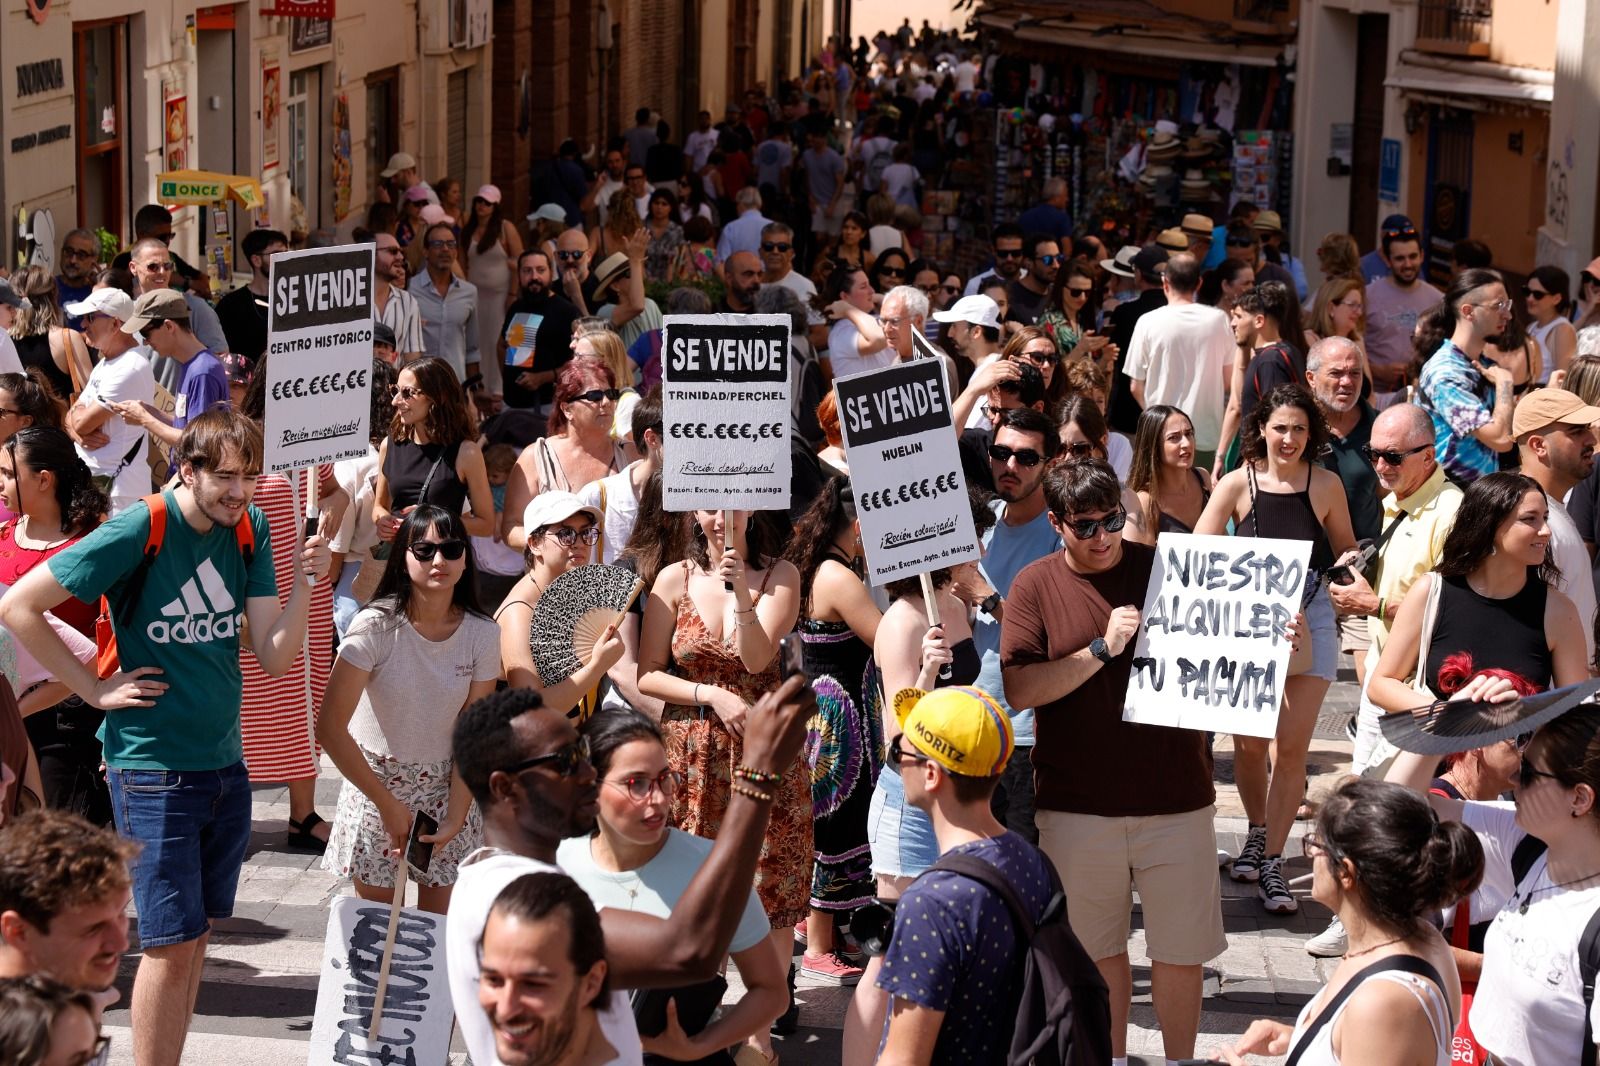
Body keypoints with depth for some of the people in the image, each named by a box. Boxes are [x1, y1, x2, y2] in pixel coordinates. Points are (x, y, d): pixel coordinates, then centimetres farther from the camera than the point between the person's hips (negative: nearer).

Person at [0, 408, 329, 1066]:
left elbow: (274, 657, 0)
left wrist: (307, 579, -15)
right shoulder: (139, 532, -14)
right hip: (154, 767, -6)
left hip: (225, 763, 6)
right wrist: (95, 689, -11)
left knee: (195, 933, 13)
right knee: (172, 942, -4)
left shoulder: (249, 529, 3)